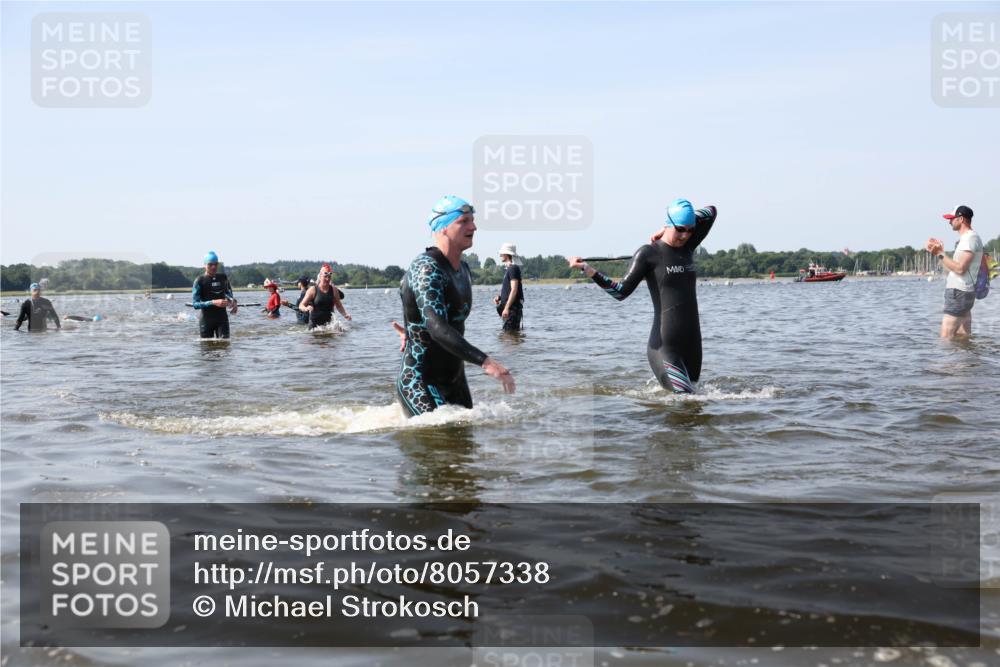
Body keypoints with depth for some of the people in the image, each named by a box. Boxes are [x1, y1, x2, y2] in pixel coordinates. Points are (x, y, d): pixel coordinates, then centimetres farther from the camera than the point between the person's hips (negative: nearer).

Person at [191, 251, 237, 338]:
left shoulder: (223, 278, 8)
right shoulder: (199, 281, -6)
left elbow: (228, 293, 27)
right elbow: (195, 304, -12)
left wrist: (233, 301, 3)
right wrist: (213, 302, -24)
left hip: (222, 318, 3)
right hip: (206, 319, -3)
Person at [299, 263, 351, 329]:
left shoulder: (334, 290, 6)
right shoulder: (313, 290, -2)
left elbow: (339, 306, 16)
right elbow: (301, 305, -4)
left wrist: (345, 315, -2)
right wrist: (306, 309, -26)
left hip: (328, 323, 2)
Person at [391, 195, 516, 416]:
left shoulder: (463, 270, 9)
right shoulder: (426, 268, -19)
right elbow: (438, 329, -31)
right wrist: (485, 362, -37)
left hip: (455, 379, 9)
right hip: (420, 384, -9)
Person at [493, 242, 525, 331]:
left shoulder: (513, 268, -13)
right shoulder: (509, 269, 19)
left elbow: (514, 290, -20)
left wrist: (507, 308, -24)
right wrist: (499, 297, 8)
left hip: (513, 307, -10)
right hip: (509, 307, 10)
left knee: (510, 331, -12)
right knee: (507, 331, 13)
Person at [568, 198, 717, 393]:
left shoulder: (687, 247, 11)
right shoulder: (648, 254, -6)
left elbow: (711, 212, 19)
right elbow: (622, 292, -9)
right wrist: (588, 269, -18)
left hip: (692, 344, 7)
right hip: (664, 346, -7)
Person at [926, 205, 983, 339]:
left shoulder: (970, 238, -14)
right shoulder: (966, 238, 19)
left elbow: (960, 268, -22)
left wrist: (940, 254, -17)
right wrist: (939, 252, 15)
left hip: (959, 293, -11)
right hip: (960, 292, 11)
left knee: (946, 339, -13)